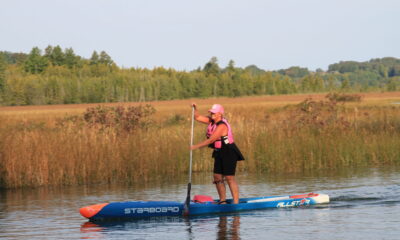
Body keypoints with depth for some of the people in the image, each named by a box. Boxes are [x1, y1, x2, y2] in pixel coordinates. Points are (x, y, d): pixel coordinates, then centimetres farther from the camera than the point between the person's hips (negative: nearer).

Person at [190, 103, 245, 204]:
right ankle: (223, 200, 15)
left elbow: (211, 140, -23)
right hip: (219, 153, 9)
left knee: (229, 178, -12)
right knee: (217, 177, 7)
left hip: (229, 154, -9)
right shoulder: (212, 121, 6)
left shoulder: (222, 126, -21)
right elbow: (198, 117, 13)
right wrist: (195, 108, -6)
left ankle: (236, 202, -13)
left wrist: (196, 146, -19)